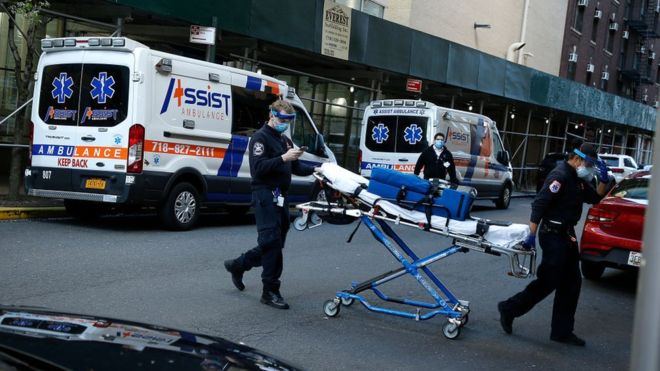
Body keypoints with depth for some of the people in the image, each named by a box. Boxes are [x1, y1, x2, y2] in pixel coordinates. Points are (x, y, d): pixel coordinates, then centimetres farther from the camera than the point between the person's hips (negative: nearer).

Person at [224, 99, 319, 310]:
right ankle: (270, 292, -5)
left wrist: (314, 170, 2)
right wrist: (283, 158, -25)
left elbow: (295, 167, 20)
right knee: (272, 242, -11)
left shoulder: (285, 140, 21)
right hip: (265, 195, -9)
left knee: (273, 243, 11)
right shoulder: (260, 138, -7)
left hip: (280, 196, 9)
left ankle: (238, 265, 30)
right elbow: (258, 168, -19)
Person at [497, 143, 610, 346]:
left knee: (571, 284, 10)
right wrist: (532, 235, -28)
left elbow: (594, 198, 18)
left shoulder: (577, 179, 13)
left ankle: (562, 331, 17)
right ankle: (509, 309, 10)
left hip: (567, 235, 10)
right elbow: (539, 203, -24)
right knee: (547, 282, -5)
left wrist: (603, 180, 0)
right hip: (553, 235, -10)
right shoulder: (560, 175, -16)